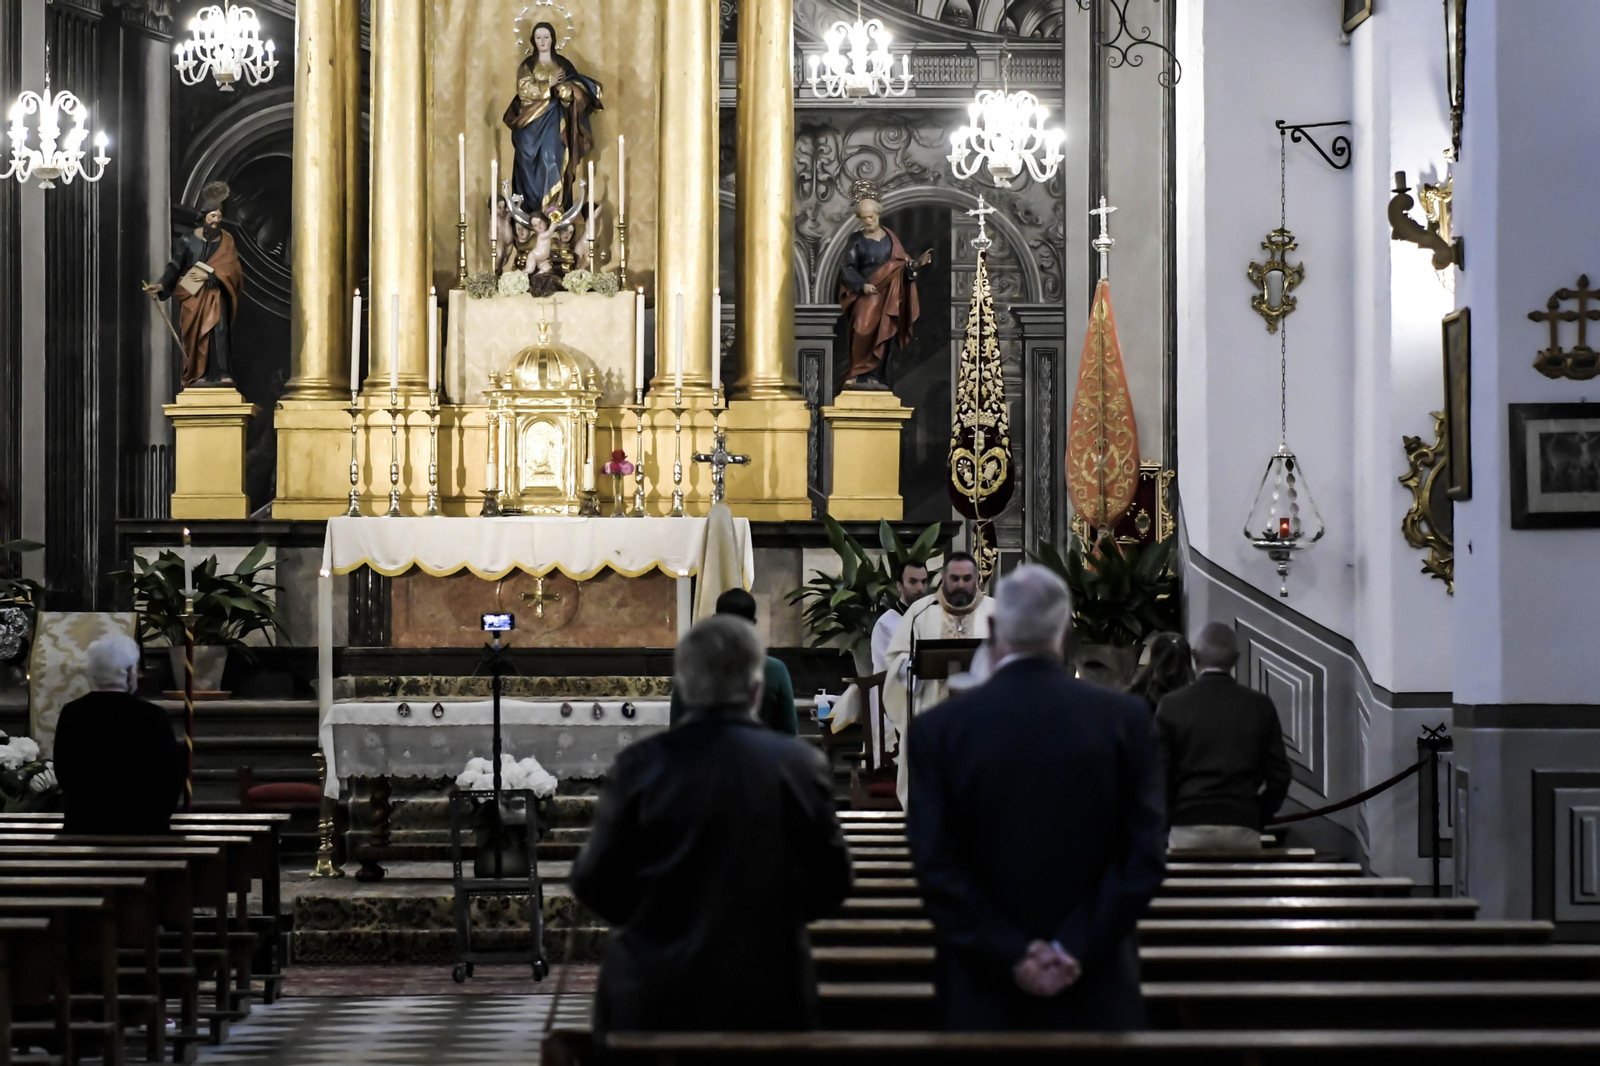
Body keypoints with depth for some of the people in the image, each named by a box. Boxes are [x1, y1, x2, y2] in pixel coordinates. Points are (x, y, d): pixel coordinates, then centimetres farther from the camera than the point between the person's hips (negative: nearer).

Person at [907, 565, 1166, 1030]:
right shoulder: (1125, 718, -3)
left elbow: (934, 865, -8)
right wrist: (1076, 950, -9)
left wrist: (1011, 952, -8)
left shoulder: (938, 729, -4)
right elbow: (1145, 855, -6)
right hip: (1099, 993, 0)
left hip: (985, 997, 0)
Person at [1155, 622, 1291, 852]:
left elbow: (1159, 776, 1)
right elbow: (1279, 776, 7)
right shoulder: (1260, 705, 7)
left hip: (1189, 828, -1)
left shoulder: (1172, 706, 2)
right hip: (1243, 828, 1)